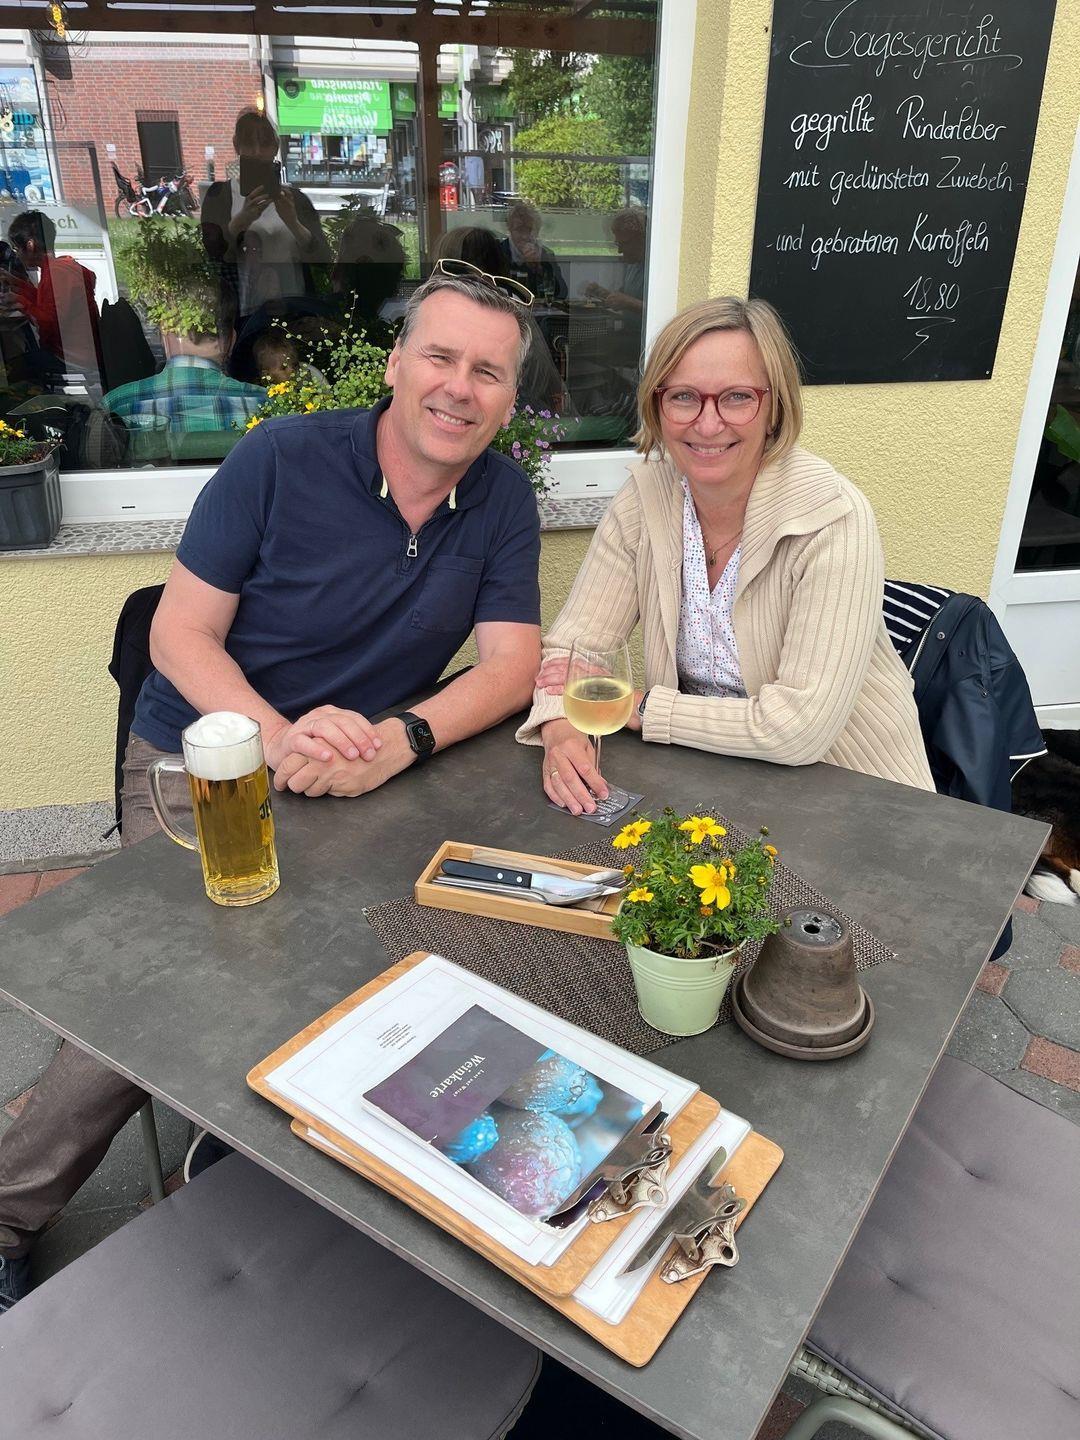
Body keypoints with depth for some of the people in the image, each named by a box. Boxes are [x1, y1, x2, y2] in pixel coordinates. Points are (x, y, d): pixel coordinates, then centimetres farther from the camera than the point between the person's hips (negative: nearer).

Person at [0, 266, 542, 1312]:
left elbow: (512, 662, -7)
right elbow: (180, 632, -9)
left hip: (359, 779, 3)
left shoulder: (503, 499, -1)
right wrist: (278, 737, -28)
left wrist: (400, 740, -26)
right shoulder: (282, 459, -10)